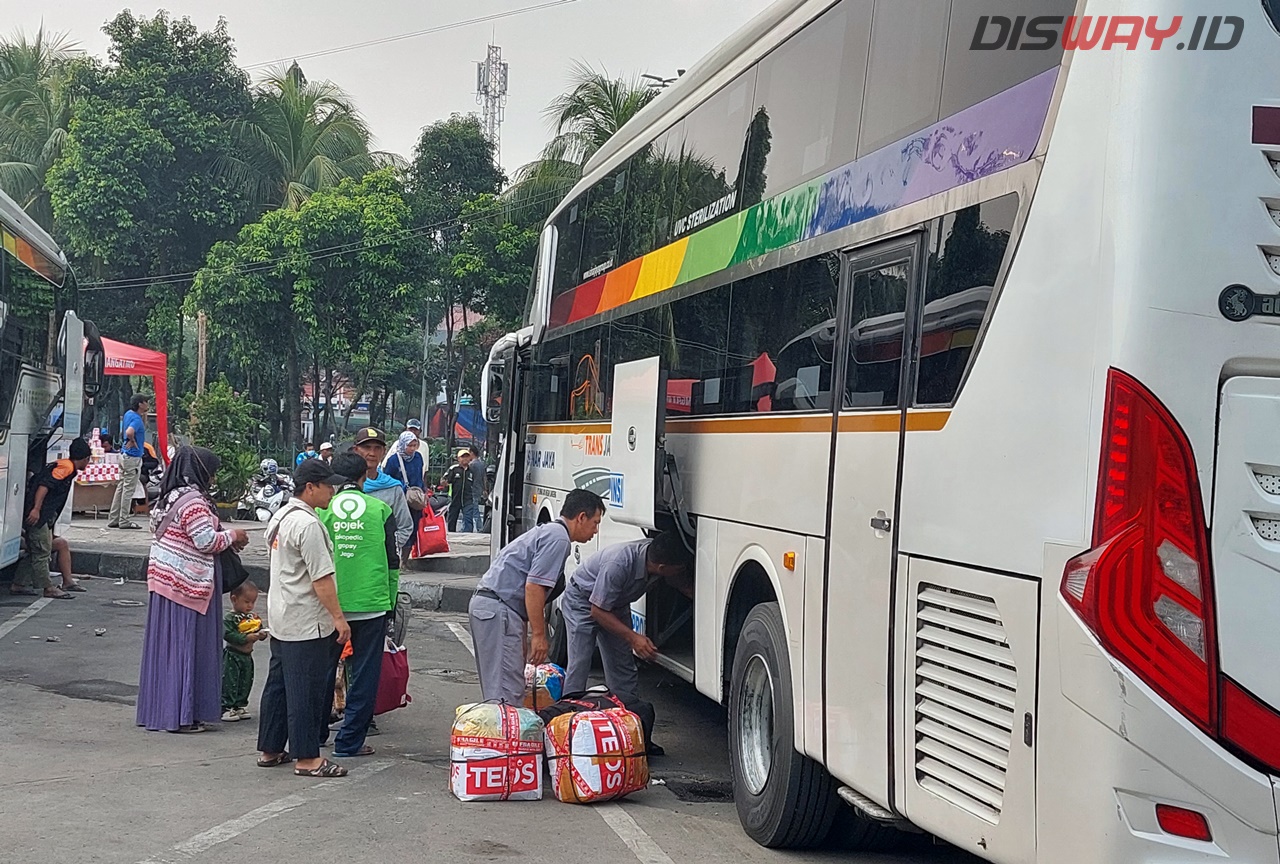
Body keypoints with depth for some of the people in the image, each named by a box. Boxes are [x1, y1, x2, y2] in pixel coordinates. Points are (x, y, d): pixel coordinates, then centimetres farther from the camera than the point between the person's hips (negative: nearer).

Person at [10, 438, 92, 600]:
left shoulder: (62, 465, 20)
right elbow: (45, 484, -21)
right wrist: (36, 509, -27)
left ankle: (19, 585, 19)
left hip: (41, 515, 10)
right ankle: (47, 588, -1)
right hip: (37, 514, -10)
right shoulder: (67, 467, -10)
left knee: (35, 551, 14)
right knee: (42, 551, -5)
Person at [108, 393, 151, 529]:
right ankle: (124, 521, 1)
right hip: (133, 457, -10)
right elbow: (129, 432, -37)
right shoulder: (136, 418, -19)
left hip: (124, 455, 10)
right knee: (129, 489, -3)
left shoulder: (128, 414, 10)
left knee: (121, 488, 13)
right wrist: (133, 442, -20)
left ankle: (114, 519, 17)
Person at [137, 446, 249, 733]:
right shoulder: (193, 501, -17)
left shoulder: (170, 497, 14)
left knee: (165, 645, 13)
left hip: (165, 578, 10)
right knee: (185, 646, -3)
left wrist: (224, 539, 14)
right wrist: (232, 536, -3)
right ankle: (180, 716, 1)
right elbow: (206, 541, -20)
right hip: (185, 583, -10)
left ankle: (158, 709, 20)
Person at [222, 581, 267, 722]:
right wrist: (247, 637, -27)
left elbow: (260, 628, 10)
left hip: (247, 656, 7)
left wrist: (262, 634, -14)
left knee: (245, 683, 14)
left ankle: (240, 706, 25)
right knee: (229, 683, -5)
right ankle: (226, 708, 1)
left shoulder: (254, 617, 8)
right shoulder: (230, 619, -15)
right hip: (232, 655, -7)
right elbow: (228, 634, -24)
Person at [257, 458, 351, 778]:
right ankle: (307, 758, 1)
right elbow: (321, 578, -22)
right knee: (307, 690, -4)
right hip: (307, 624, -10)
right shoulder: (307, 524, -19)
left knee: (278, 684, 16)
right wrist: (338, 617, -17)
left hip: (280, 618, 10)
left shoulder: (280, 517, 14)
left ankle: (270, 750, 24)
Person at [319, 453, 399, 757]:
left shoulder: (322, 508, -1)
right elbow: (392, 560, 3)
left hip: (330, 604, 1)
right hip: (372, 603, -1)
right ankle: (349, 741, 6)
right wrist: (390, 601, 13)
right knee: (364, 674, 5)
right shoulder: (380, 509, -1)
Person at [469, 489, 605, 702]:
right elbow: (534, 587, -18)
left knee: (496, 686, 15)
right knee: (507, 691, -10)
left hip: (485, 604, 11)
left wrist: (523, 639, 25)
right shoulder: (558, 538, -9)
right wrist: (539, 635, -14)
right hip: (498, 610, -11)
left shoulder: (548, 532, 22)